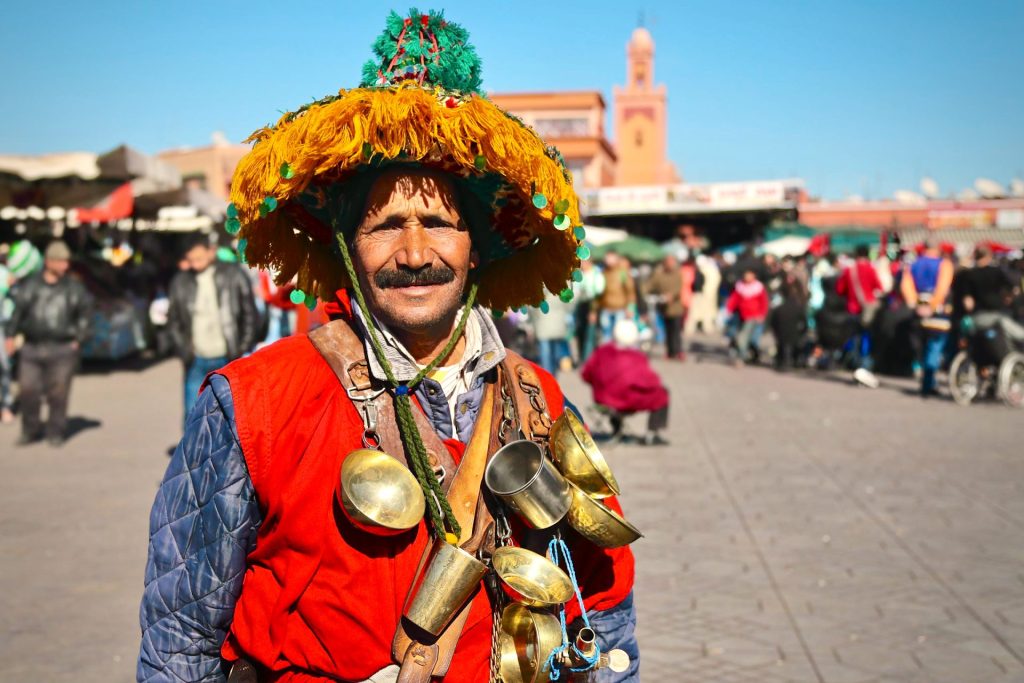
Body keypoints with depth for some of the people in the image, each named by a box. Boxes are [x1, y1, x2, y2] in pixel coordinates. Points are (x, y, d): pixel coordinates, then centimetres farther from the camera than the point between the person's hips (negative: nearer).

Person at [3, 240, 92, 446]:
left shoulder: (74, 287, 5)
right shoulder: (30, 285, 7)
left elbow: (85, 312, 10)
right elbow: (17, 310, 11)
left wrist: (79, 338, 4)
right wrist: (11, 335, 6)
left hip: (62, 349, -1)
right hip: (32, 347, 1)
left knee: (58, 392, -2)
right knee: (28, 389, -1)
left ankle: (56, 432, 12)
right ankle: (30, 430, 17)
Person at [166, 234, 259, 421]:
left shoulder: (233, 275, -1)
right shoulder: (180, 282, 3)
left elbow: (250, 315, 2)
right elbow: (173, 320, 13)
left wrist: (243, 349, -3)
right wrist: (184, 350, 2)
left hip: (228, 361, -1)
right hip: (197, 363, 2)